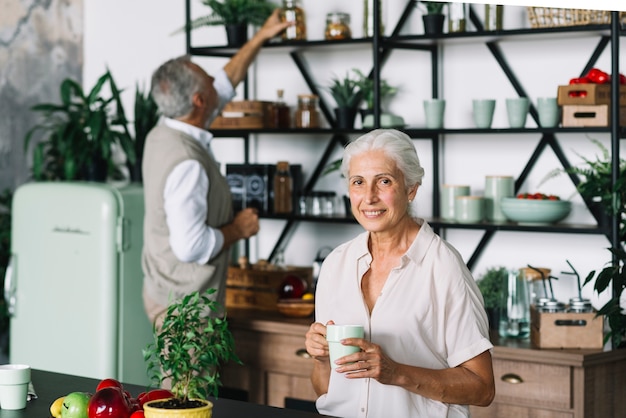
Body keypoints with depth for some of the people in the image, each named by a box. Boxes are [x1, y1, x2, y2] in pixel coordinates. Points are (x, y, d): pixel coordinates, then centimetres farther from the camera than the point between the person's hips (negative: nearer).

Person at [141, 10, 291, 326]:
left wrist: (261, 36, 24)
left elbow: (224, 85, 18)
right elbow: (191, 245, -30)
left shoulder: (163, 135, 4)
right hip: (185, 305, -10)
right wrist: (238, 229, -13)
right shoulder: (186, 163, -26)